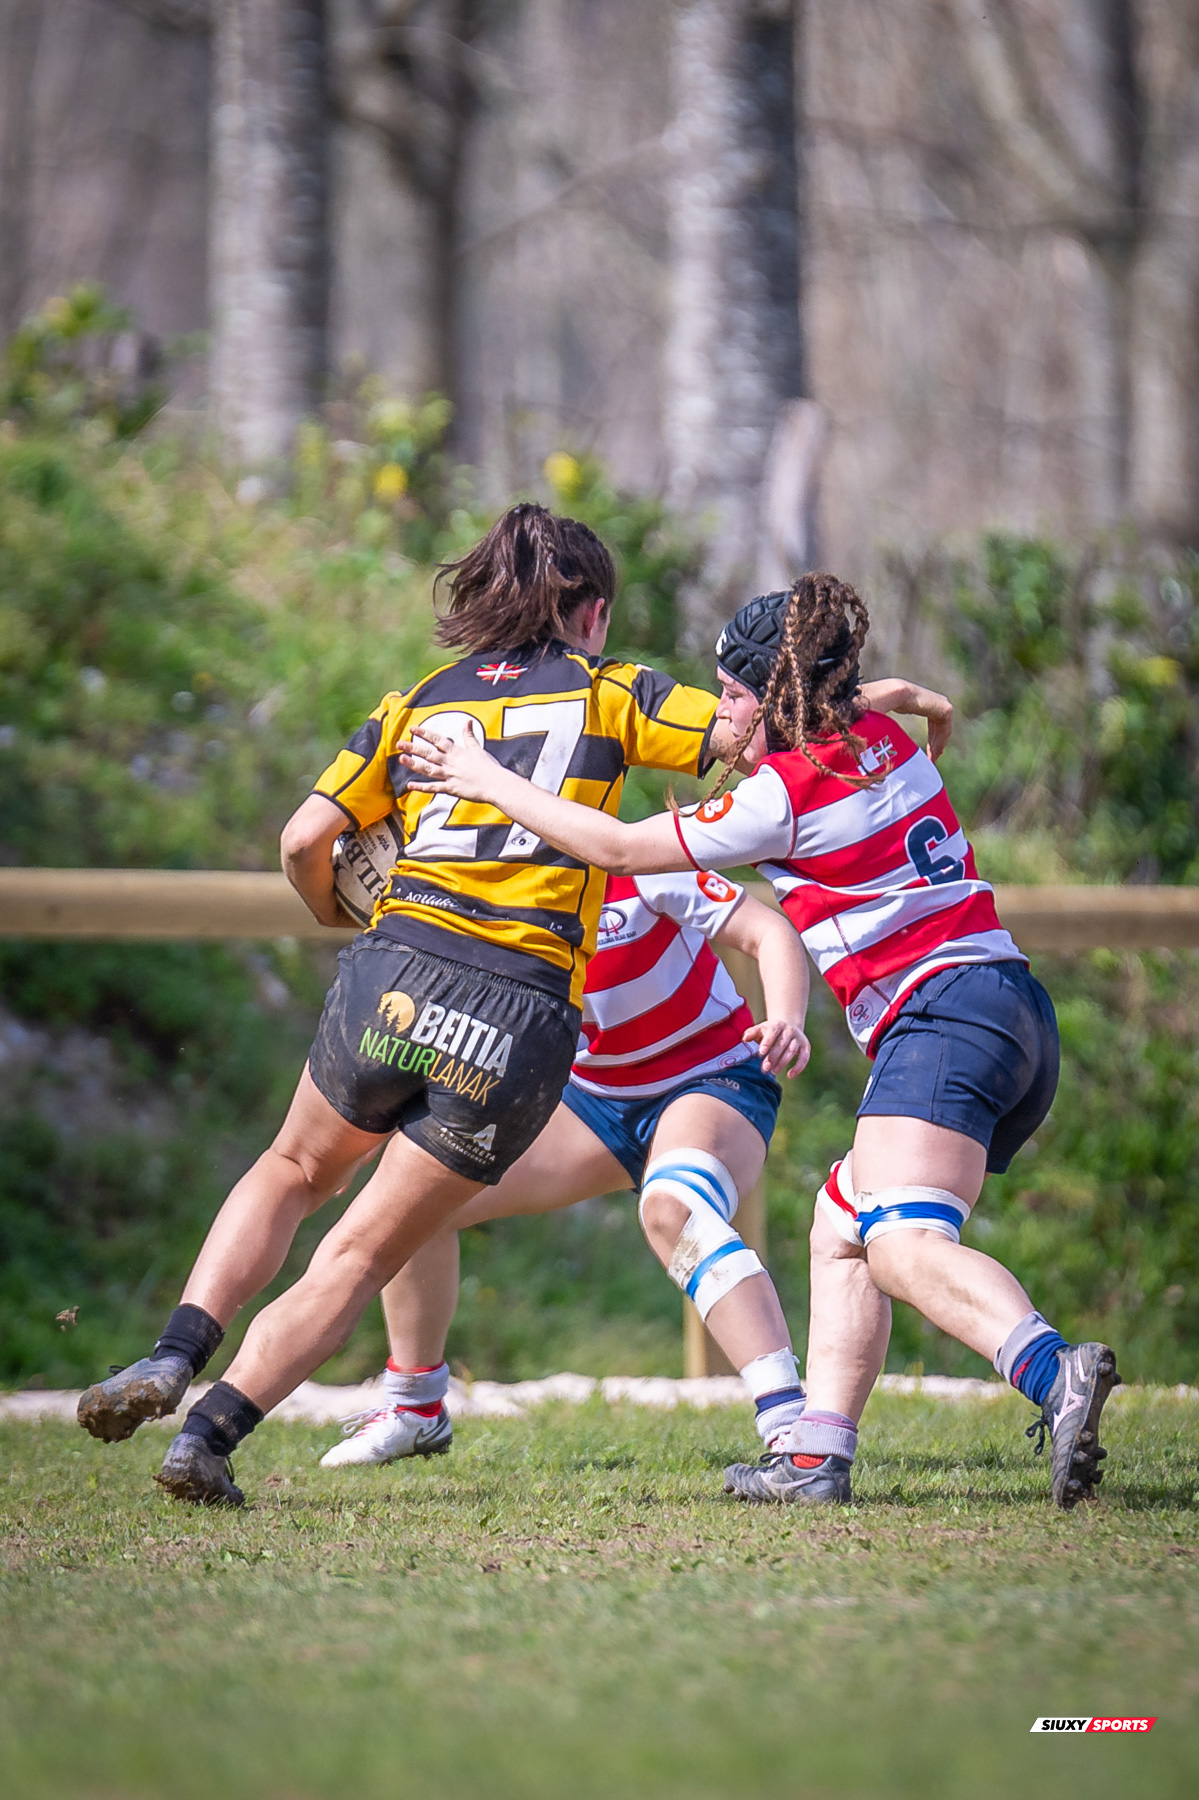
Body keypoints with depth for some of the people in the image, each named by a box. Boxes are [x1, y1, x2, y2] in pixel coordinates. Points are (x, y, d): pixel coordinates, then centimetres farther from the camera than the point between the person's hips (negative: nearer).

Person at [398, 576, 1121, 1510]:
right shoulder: (885, 739, 15)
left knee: (903, 1246, -25)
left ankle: (1054, 1371, -49)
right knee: (841, 1222, 17)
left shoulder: (788, 793, -8)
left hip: (946, 1013, -10)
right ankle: (818, 1453, 10)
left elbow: (621, 848, -2)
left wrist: (489, 781, 5)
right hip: (1015, 1010, 10)